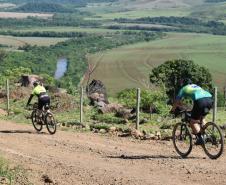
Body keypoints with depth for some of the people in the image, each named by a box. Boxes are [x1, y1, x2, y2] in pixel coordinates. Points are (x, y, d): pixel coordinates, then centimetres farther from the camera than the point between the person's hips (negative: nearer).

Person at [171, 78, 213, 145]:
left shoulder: (184, 89, 25)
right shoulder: (196, 86, 39)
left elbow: (177, 101, 30)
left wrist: (172, 110, 47)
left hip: (200, 101, -6)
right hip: (210, 99, 6)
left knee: (193, 121, 7)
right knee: (201, 118, 27)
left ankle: (200, 138, -5)